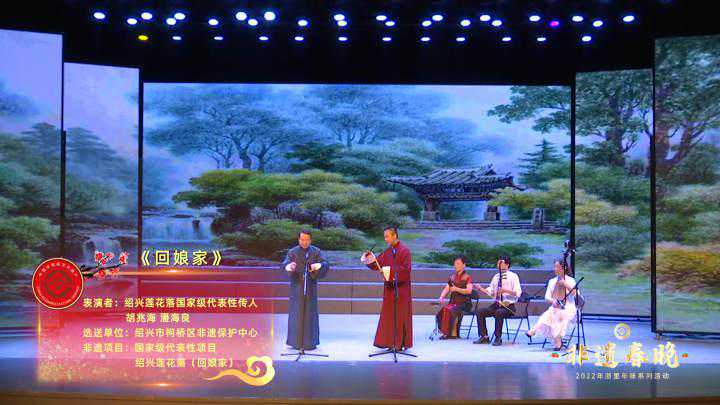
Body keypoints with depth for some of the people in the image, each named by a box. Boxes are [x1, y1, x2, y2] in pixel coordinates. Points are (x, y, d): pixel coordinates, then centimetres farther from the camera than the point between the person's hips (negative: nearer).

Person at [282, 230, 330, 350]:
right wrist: (289, 267, -38)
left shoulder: (316, 252, 4)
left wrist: (318, 265, -31)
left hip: (311, 286, 1)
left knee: (310, 313, 1)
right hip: (297, 286, -1)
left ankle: (310, 342, 9)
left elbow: (325, 264, -8)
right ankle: (296, 341, 7)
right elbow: (285, 264, -14)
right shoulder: (292, 252, 2)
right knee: (296, 313, 0)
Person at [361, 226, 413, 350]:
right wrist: (371, 259, -11)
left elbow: (406, 268, -18)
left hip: (401, 288, -7)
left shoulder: (404, 250, -10)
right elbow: (377, 264, 8)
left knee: (400, 316, 0)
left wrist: (390, 269, -21)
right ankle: (389, 342, 12)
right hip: (389, 287, 7)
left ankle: (400, 343, 7)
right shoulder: (387, 251, 10)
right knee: (387, 315, 7)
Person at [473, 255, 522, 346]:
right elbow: (491, 292, 15)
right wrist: (481, 289, -2)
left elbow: (518, 293, -12)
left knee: (499, 312, -37)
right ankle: (484, 337, -5)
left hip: (508, 305, -6)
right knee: (480, 311, -12)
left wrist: (505, 290, -25)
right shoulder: (496, 277, 15)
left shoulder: (513, 276, -3)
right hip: (496, 304, 6)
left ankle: (498, 338, -24)